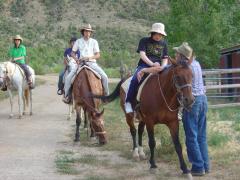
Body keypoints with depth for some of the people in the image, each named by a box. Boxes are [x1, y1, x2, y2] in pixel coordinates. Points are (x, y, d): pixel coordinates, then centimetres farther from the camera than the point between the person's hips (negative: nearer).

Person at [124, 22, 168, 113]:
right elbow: (142, 54, -8)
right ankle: (128, 102, -22)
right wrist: (152, 64, -23)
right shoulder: (144, 41, 5)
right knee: (135, 80, -32)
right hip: (144, 66, -3)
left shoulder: (163, 43, 17)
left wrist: (162, 66, -9)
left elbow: (165, 58, 14)